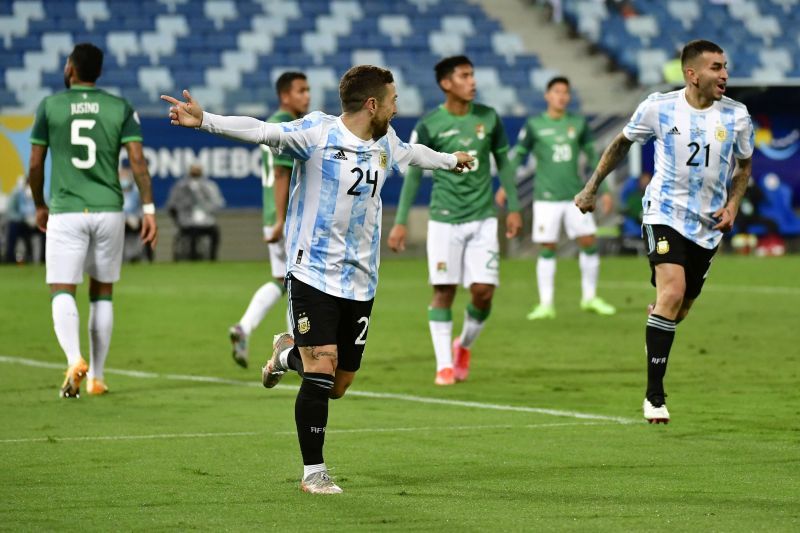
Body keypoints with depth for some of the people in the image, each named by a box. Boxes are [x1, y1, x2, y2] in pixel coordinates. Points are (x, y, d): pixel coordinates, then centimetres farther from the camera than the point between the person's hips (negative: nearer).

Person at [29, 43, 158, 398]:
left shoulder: (50, 106, 1)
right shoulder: (120, 108, 3)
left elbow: (35, 165, 3)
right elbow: (137, 161, -4)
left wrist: (39, 205, 17)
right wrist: (148, 209, -1)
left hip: (65, 212, -2)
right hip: (108, 210, 2)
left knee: (62, 292, -2)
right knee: (102, 293, 13)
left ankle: (75, 360, -27)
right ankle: (96, 377, 15)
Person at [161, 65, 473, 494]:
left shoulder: (385, 143, 10)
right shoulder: (316, 133, -12)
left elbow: (412, 153, 33)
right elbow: (260, 131, -25)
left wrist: (451, 160, 51)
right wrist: (204, 120, -40)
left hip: (360, 281, 6)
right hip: (313, 274, -6)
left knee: (337, 386, 7)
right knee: (320, 372, -14)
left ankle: (288, 353, 40)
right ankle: (313, 472, 2)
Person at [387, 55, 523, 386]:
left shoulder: (488, 118, 2)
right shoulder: (429, 126, -5)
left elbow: (503, 162, 13)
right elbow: (413, 174, 0)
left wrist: (513, 208, 12)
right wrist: (400, 222, -4)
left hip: (482, 218, 2)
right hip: (444, 219, -2)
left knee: (483, 290, -5)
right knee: (444, 291, -2)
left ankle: (464, 346, 22)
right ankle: (444, 365, 6)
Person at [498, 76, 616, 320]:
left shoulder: (578, 124, 6)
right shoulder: (534, 125, -1)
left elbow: (592, 157, 13)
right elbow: (518, 155, 3)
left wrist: (603, 190, 12)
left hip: (575, 195, 3)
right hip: (546, 197, -3)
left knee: (589, 243, -1)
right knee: (547, 249, -3)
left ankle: (589, 298, 14)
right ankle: (546, 304, 4)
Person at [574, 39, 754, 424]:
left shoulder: (737, 116, -3)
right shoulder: (658, 107, -8)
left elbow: (744, 166, 13)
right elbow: (622, 143, 10)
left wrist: (733, 204, -5)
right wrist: (591, 188, 13)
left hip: (708, 225, 3)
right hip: (665, 214, -3)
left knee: (679, 310, 9)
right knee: (672, 292, -23)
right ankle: (654, 396, -18)